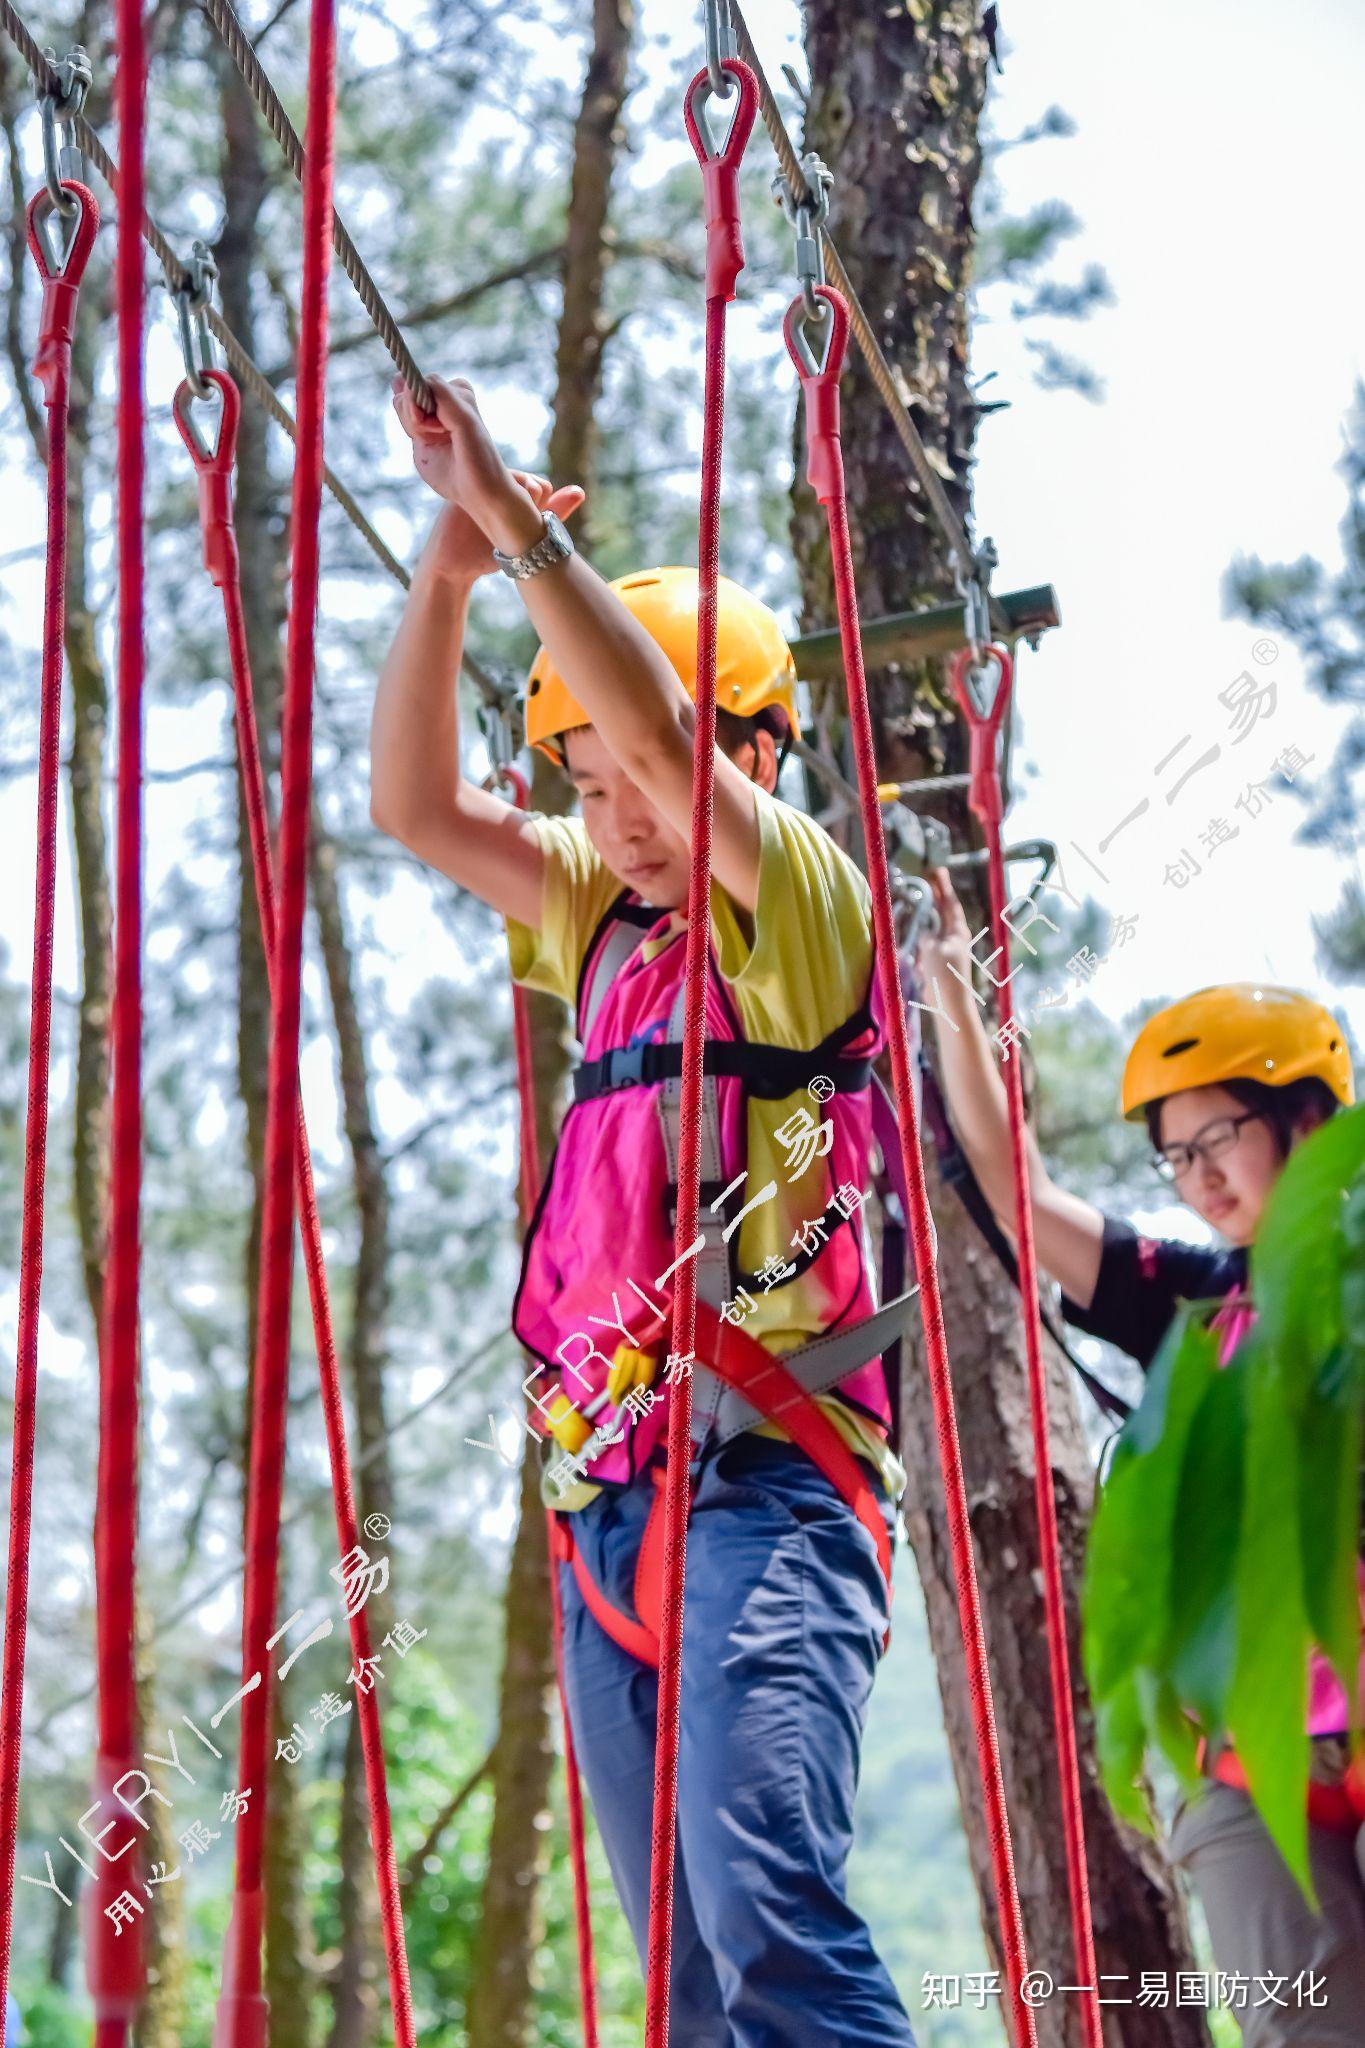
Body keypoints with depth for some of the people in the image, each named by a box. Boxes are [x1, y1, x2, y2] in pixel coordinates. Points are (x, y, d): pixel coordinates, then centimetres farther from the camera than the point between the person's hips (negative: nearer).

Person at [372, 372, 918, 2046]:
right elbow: (413, 803, 16)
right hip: (605, 1500, 8)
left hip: (763, 1485, -7)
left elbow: (660, 726, -14)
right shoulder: (608, 930, 20)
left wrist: (519, 519, -10)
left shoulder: (806, 917, 1)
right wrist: (448, 565, 6)